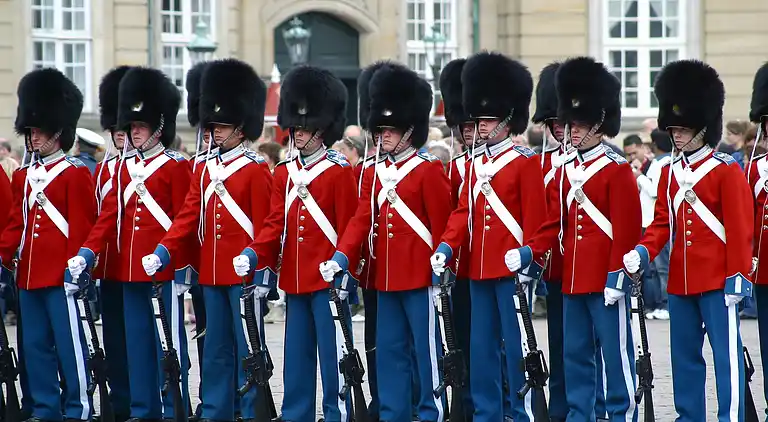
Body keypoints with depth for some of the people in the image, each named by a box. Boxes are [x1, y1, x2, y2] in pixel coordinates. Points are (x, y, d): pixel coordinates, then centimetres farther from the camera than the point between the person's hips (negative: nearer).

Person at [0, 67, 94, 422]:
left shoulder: (75, 174, -6)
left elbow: (82, 227, -10)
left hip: (60, 276, -7)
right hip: (29, 275, 7)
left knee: (69, 344, -3)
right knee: (35, 346, 9)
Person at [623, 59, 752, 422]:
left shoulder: (726, 171, -7)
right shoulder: (670, 172, 12)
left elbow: (740, 228, -10)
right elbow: (663, 222, 12)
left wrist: (738, 276, -15)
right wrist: (643, 251, -6)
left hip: (716, 281, -7)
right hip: (680, 280, 7)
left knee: (726, 354, -5)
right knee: (685, 356, 12)